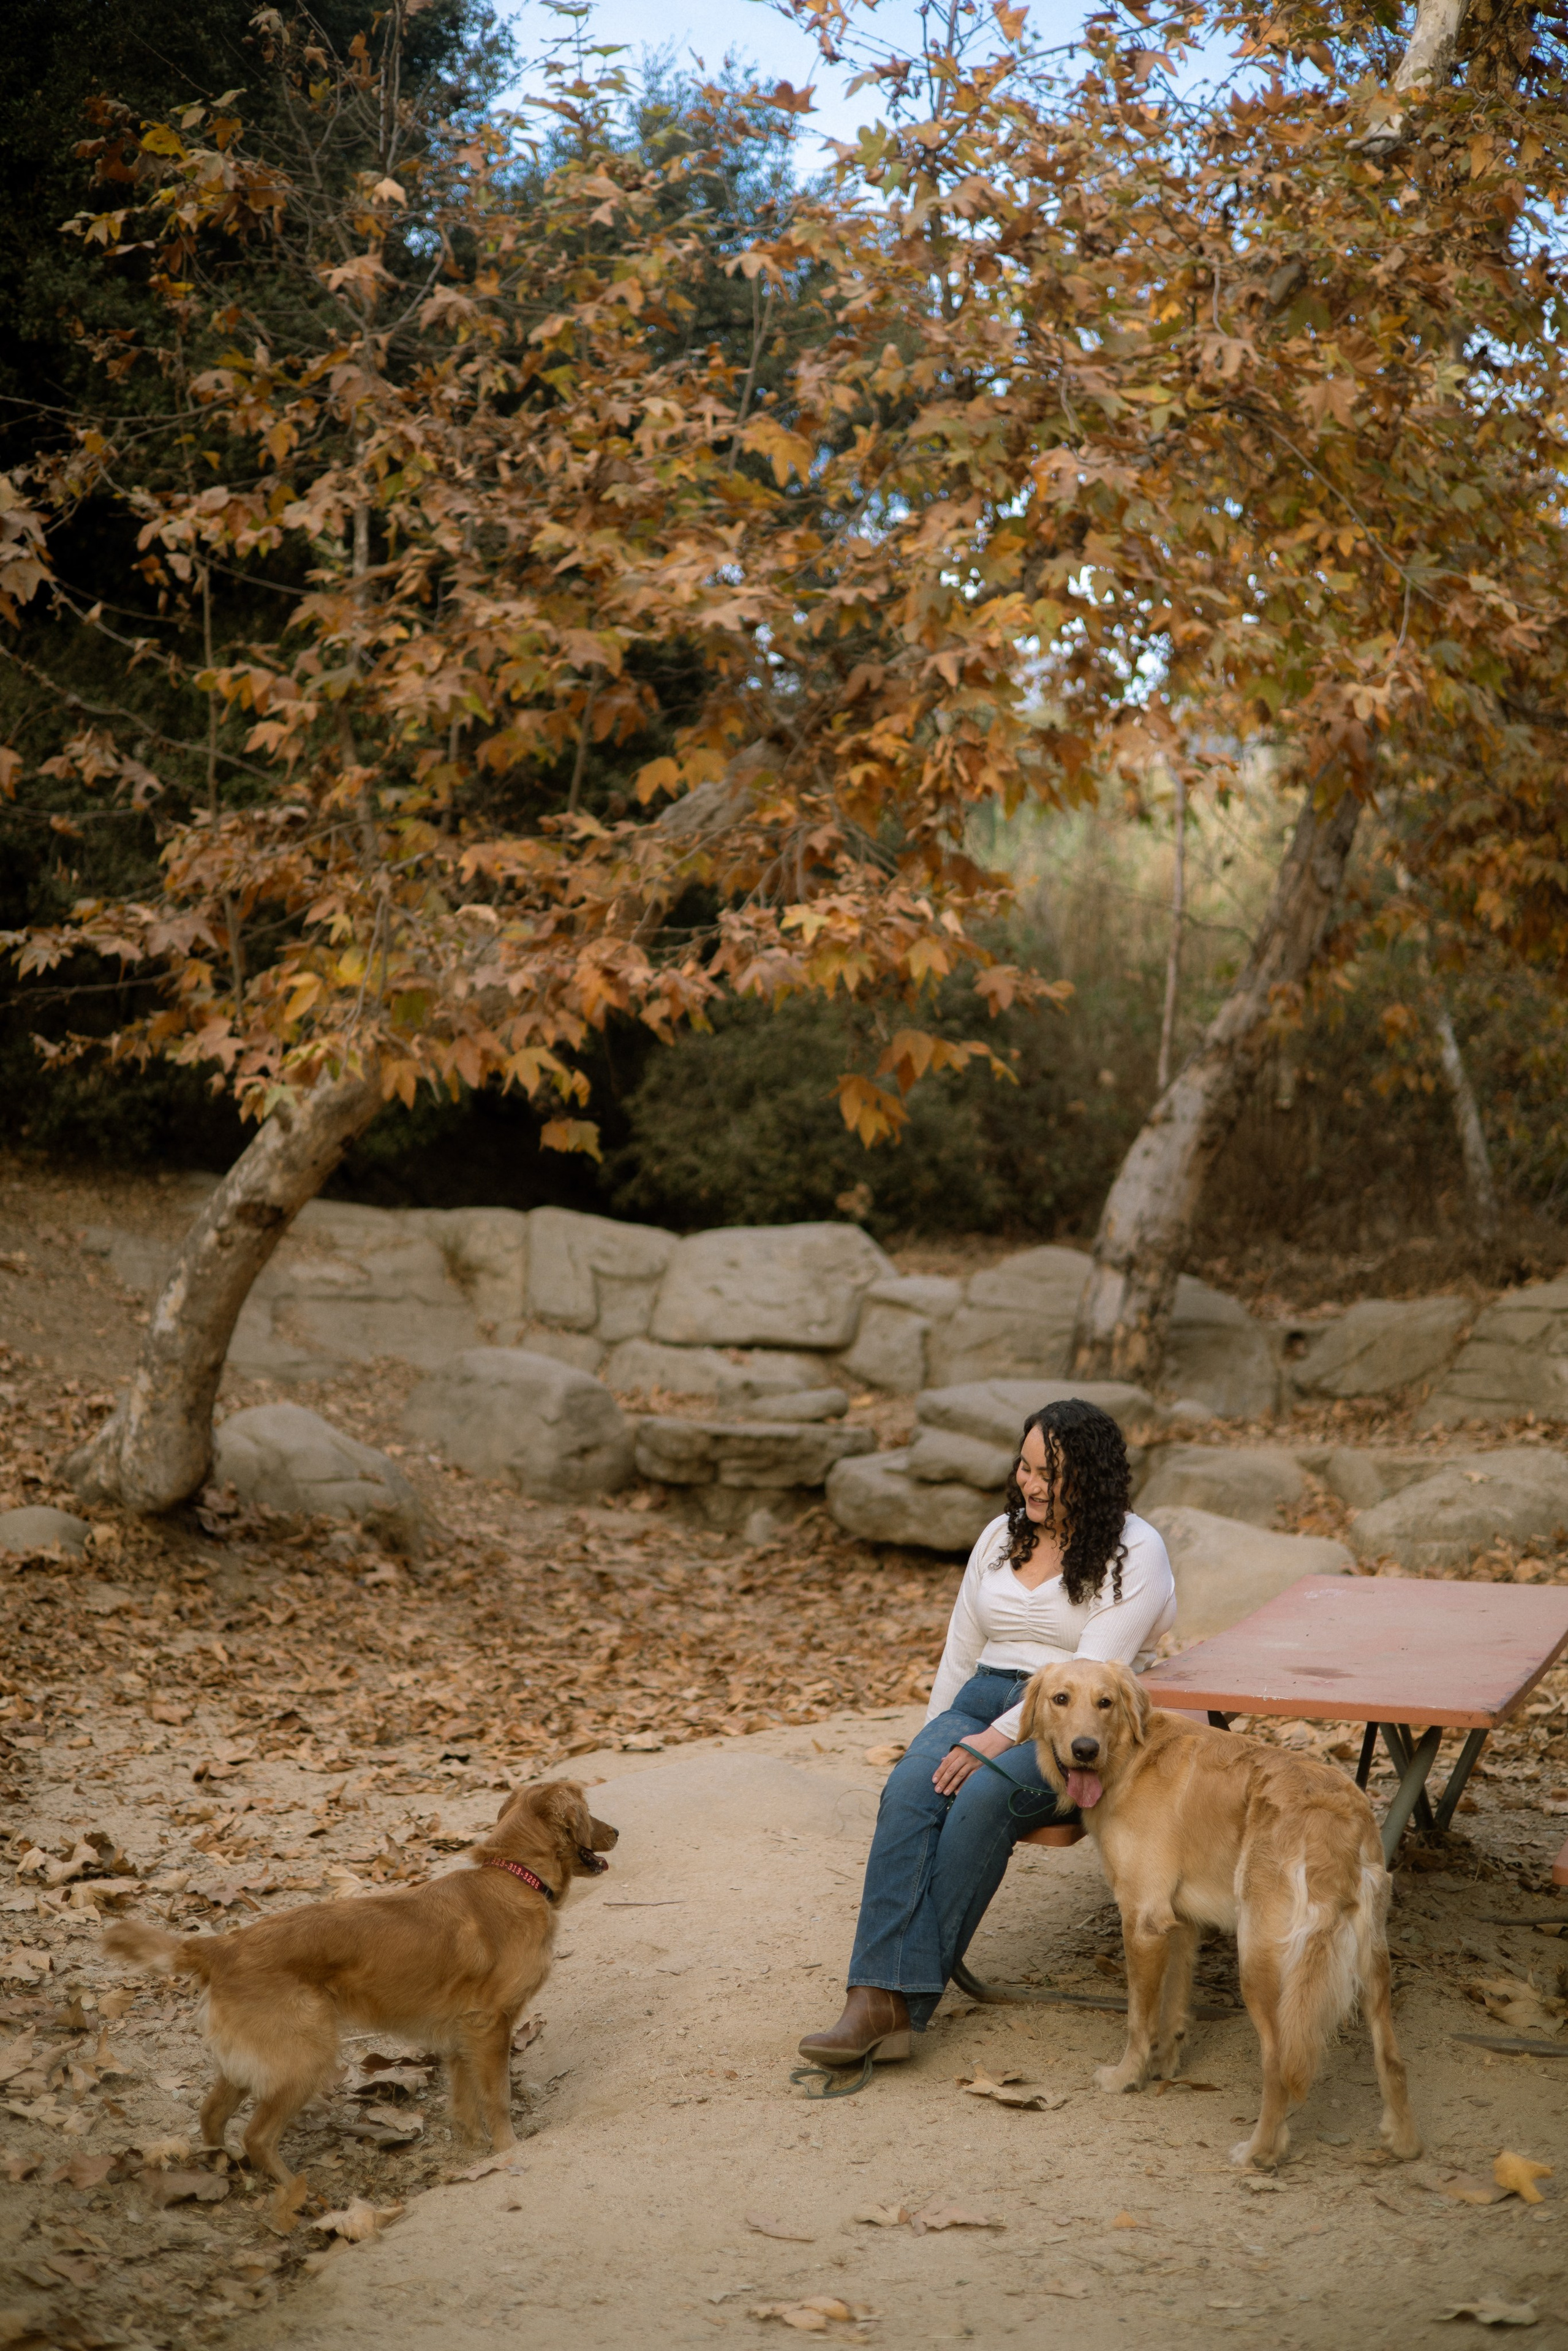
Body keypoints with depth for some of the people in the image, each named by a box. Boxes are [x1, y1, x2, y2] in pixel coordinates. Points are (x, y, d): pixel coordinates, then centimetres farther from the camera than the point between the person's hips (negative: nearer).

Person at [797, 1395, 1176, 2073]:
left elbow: (1094, 1672, -16)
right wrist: (933, 1745, 12)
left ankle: (900, 2001, -30)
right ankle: (878, 2000, -38)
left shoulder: (1135, 1553, -5)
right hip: (985, 1701, 5)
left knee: (982, 1799, -35)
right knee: (910, 1790, -27)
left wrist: (1000, 1737, -24)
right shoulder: (1001, 1537, 16)